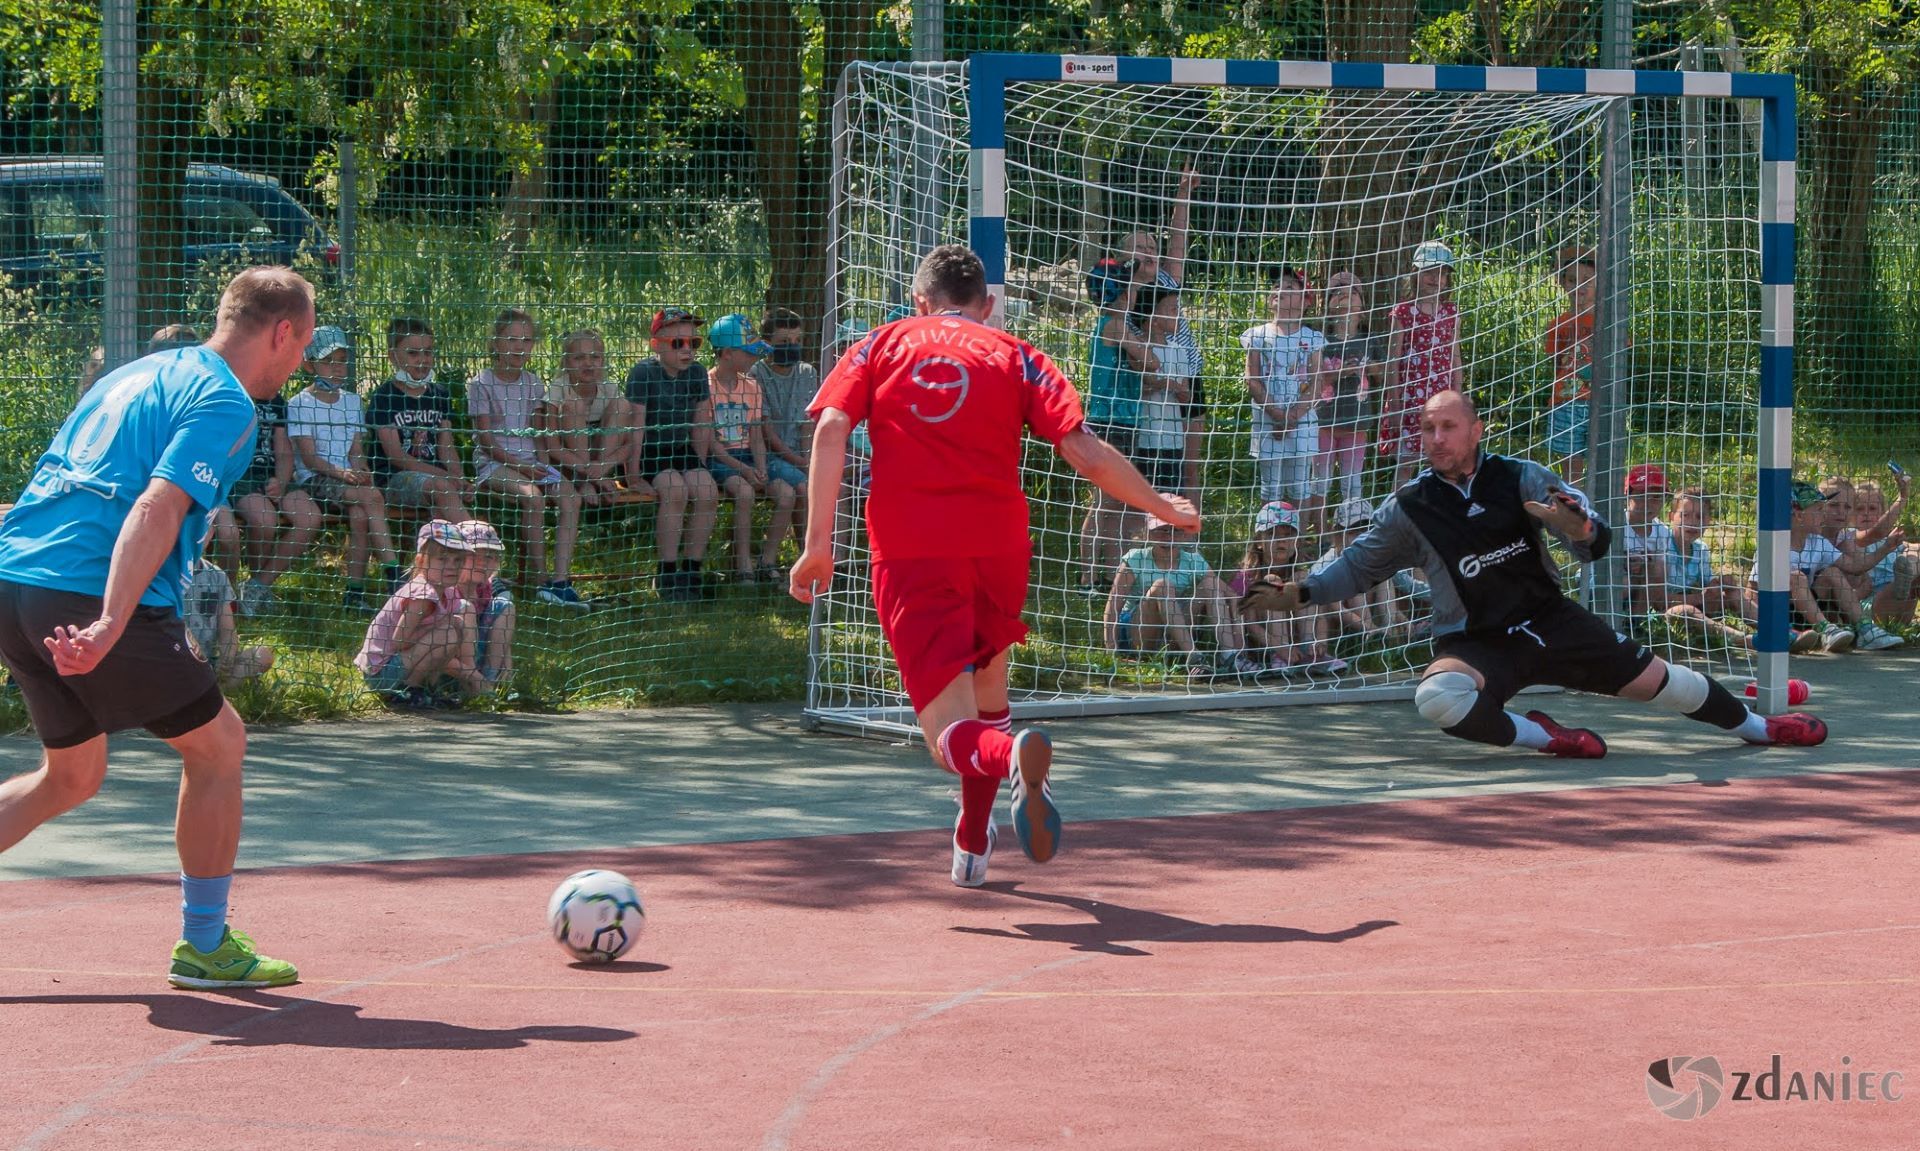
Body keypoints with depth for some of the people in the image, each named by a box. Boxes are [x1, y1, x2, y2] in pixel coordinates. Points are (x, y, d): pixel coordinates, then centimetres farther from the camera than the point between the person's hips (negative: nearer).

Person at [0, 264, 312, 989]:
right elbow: (157, 508, -19)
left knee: (73, 775, 22)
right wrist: (110, 624, -28)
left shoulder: (134, 376, 23)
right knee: (219, 744, 7)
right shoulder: (225, 405, -4)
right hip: (91, 600, -9)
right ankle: (205, 944, 12)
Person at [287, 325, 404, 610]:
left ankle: (355, 593, -28)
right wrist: (342, 473, -25)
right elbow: (308, 457, -10)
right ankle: (394, 573, -33)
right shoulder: (300, 404, -1)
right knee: (372, 498, -29)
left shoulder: (351, 401, 17)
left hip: (348, 478, 5)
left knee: (359, 515, -29)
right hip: (313, 480, -4)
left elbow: (356, 450, 11)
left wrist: (361, 471, -12)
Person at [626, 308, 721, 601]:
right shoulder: (644, 372, -14)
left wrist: (698, 467, 5)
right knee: (676, 489, -31)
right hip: (649, 451, -5)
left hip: (680, 450, 5)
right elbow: (636, 425, -15)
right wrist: (633, 474, -18)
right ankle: (667, 575, -23)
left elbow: (702, 425, 10)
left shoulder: (696, 373, 3)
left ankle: (691, 571, -8)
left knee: (708, 492, -20)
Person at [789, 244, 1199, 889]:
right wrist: (1163, 509, 15)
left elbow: (830, 430, -2)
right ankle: (973, 848, 33)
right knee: (986, 683, 29)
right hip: (997, 545, 1)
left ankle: (1010, 755, -41)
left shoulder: (883, 346, 13)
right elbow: (1085, 453, 3)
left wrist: (818, 543, -5)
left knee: (953, 734, -6)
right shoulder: (1013, 355, 11)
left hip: (908, 554, -1)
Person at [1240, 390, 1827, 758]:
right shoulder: (1409, 509, -6)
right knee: (1436, 697, -35)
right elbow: (1359, 566, 5)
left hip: (1549, 620, 2)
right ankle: (1537, 736, -15)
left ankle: (1756, 725, 30)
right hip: (1475, 643, -2)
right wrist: (1300, 593, -11)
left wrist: (1579, 529, -32)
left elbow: (1599, 542, -7)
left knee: (1652, 677, 5)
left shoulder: (1519, 479, -5)